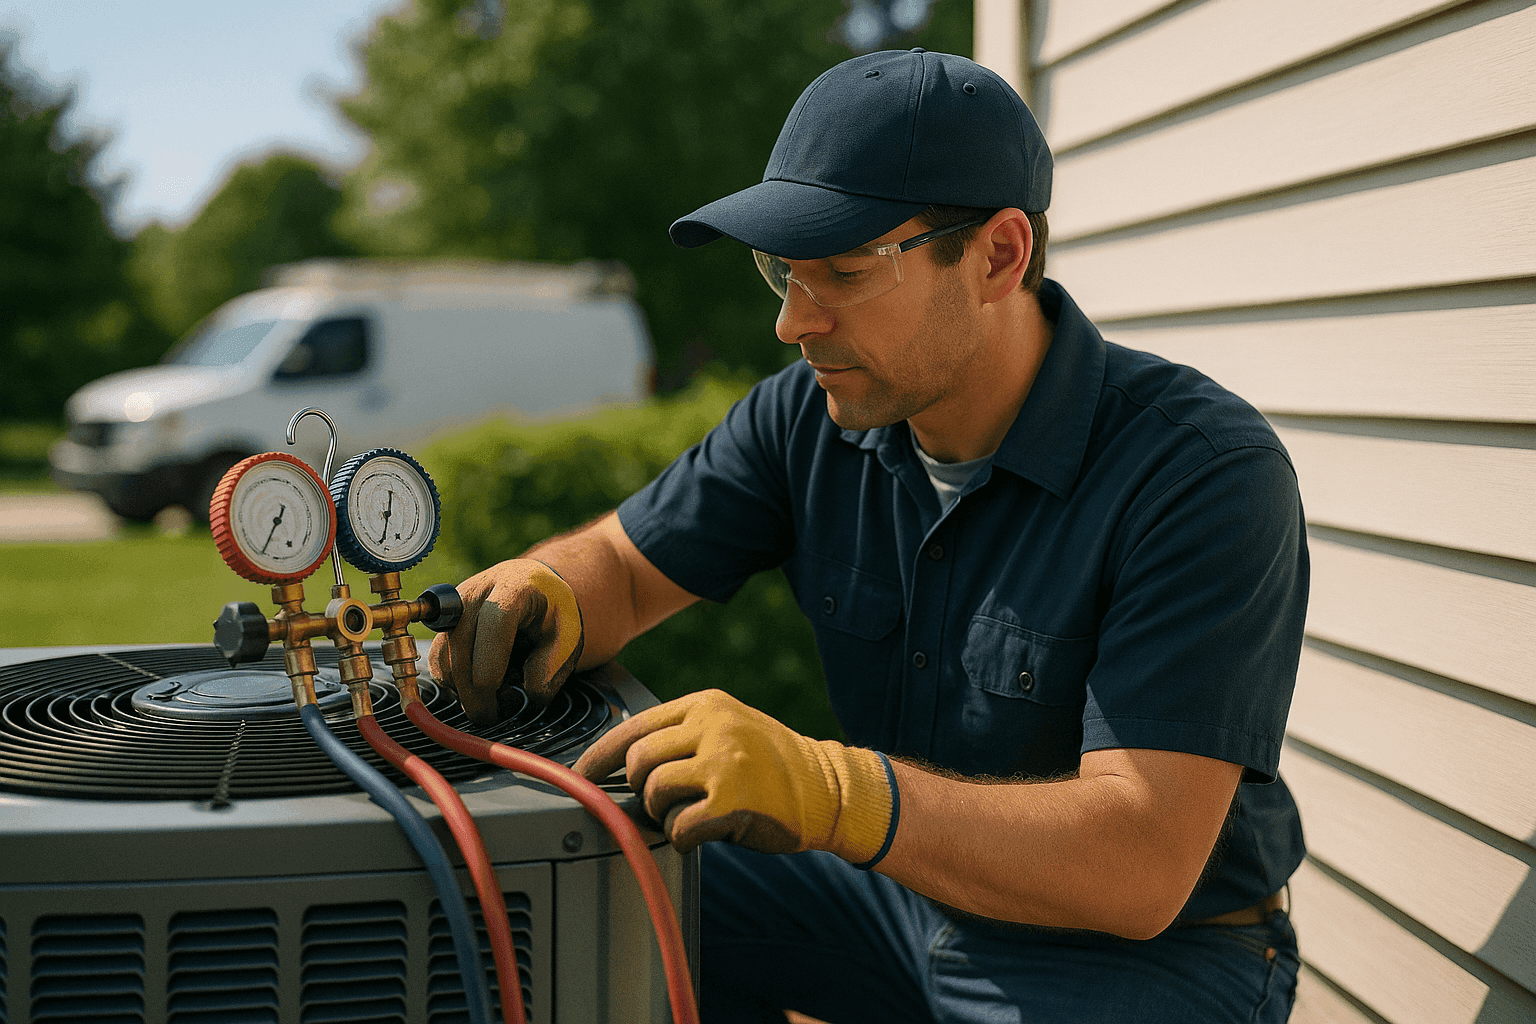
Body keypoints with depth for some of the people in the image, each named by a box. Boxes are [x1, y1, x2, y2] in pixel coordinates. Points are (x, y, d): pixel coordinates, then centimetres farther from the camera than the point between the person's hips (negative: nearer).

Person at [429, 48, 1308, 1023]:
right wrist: (539, 593, -22)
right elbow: (619, 567, 4)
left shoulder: (1206, 475, -27)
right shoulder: (810, 417, -6)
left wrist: (831, 790, -47)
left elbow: (1140, 867, -34)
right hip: (906, 886, 6)